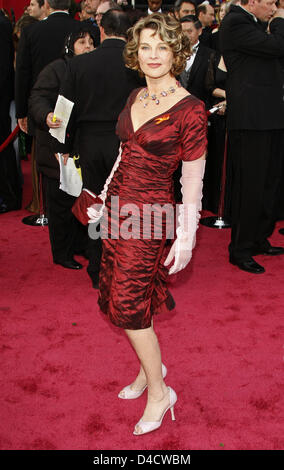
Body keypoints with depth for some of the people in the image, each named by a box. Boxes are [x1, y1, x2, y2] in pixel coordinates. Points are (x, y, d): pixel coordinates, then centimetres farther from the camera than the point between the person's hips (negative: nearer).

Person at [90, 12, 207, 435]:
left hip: (150, 215, -7)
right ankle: (150, 368, 36)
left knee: (128, 305, -1)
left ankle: (159, 392, 19)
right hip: (118, 207, 7)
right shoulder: (135, 97, 8)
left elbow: (193, 182, -13)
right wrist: (102, 198, 17)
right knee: (117, 297, 13)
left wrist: (186, 239, -12)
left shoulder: (190, 109, -14)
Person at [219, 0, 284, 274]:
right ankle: (240, 250, 8)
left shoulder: (250, 23, 20)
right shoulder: (235, 22, -10)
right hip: (251, 118, -10)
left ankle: (259, 240, 27)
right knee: (250, 185, -4)